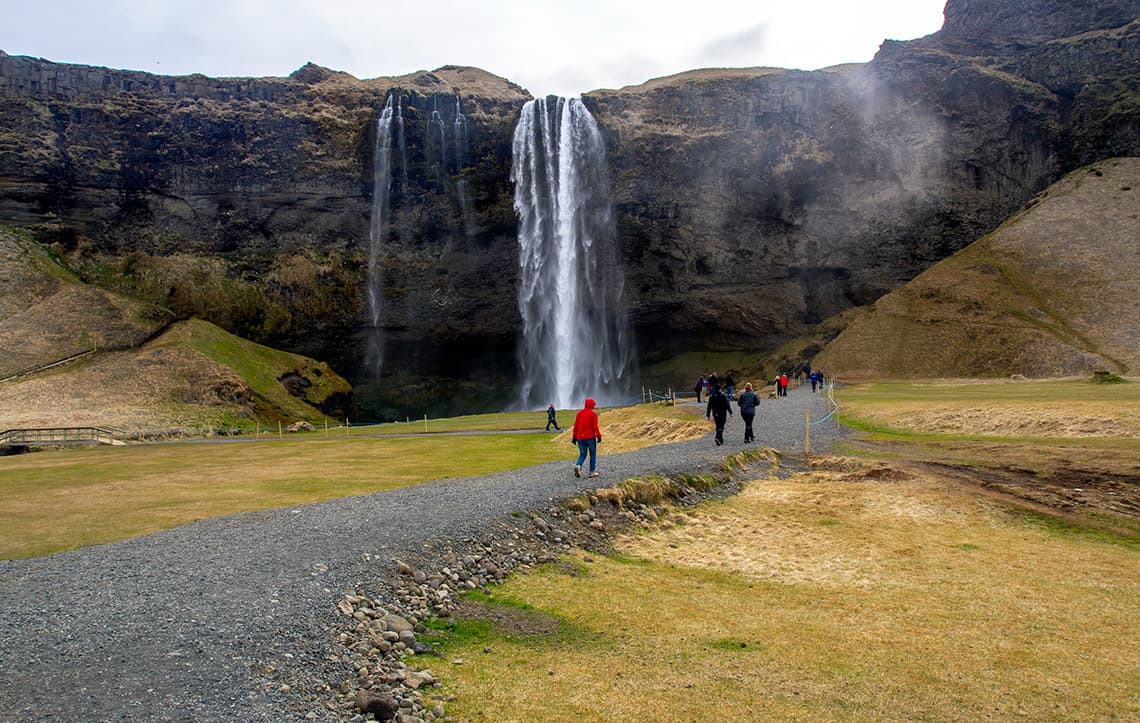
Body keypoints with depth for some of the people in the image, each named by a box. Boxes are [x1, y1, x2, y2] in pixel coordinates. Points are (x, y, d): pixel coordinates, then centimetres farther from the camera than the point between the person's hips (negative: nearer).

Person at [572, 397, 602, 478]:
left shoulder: (579, 412, 9)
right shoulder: (593, 413, -5)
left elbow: (575, 425, 9)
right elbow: (595, 426, -11)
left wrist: (574, 437, 14)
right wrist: (599, 436, -4)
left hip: (580, 437, 4)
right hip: (590, 437, -4)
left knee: (582, 454, 11)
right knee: (593, 454, 10)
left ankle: (578, 465, -17)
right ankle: (592, 472, 8)